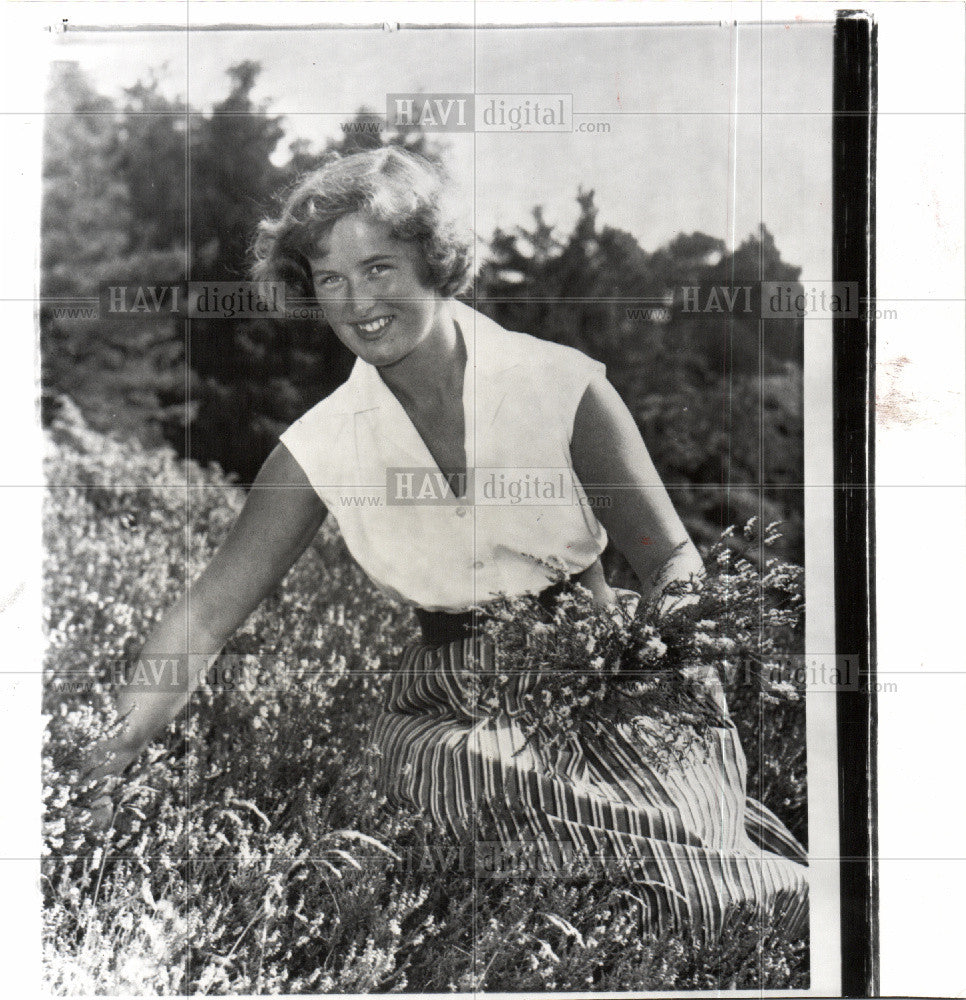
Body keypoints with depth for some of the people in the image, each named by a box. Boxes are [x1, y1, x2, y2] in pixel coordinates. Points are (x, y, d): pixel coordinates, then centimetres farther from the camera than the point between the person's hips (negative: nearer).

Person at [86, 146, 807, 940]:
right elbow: (206, 613, -1)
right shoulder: (321, 447, -1)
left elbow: (671, 560, -2)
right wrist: (96, 763, -10)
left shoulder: (562, 385, -7)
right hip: (452, 706, 3)